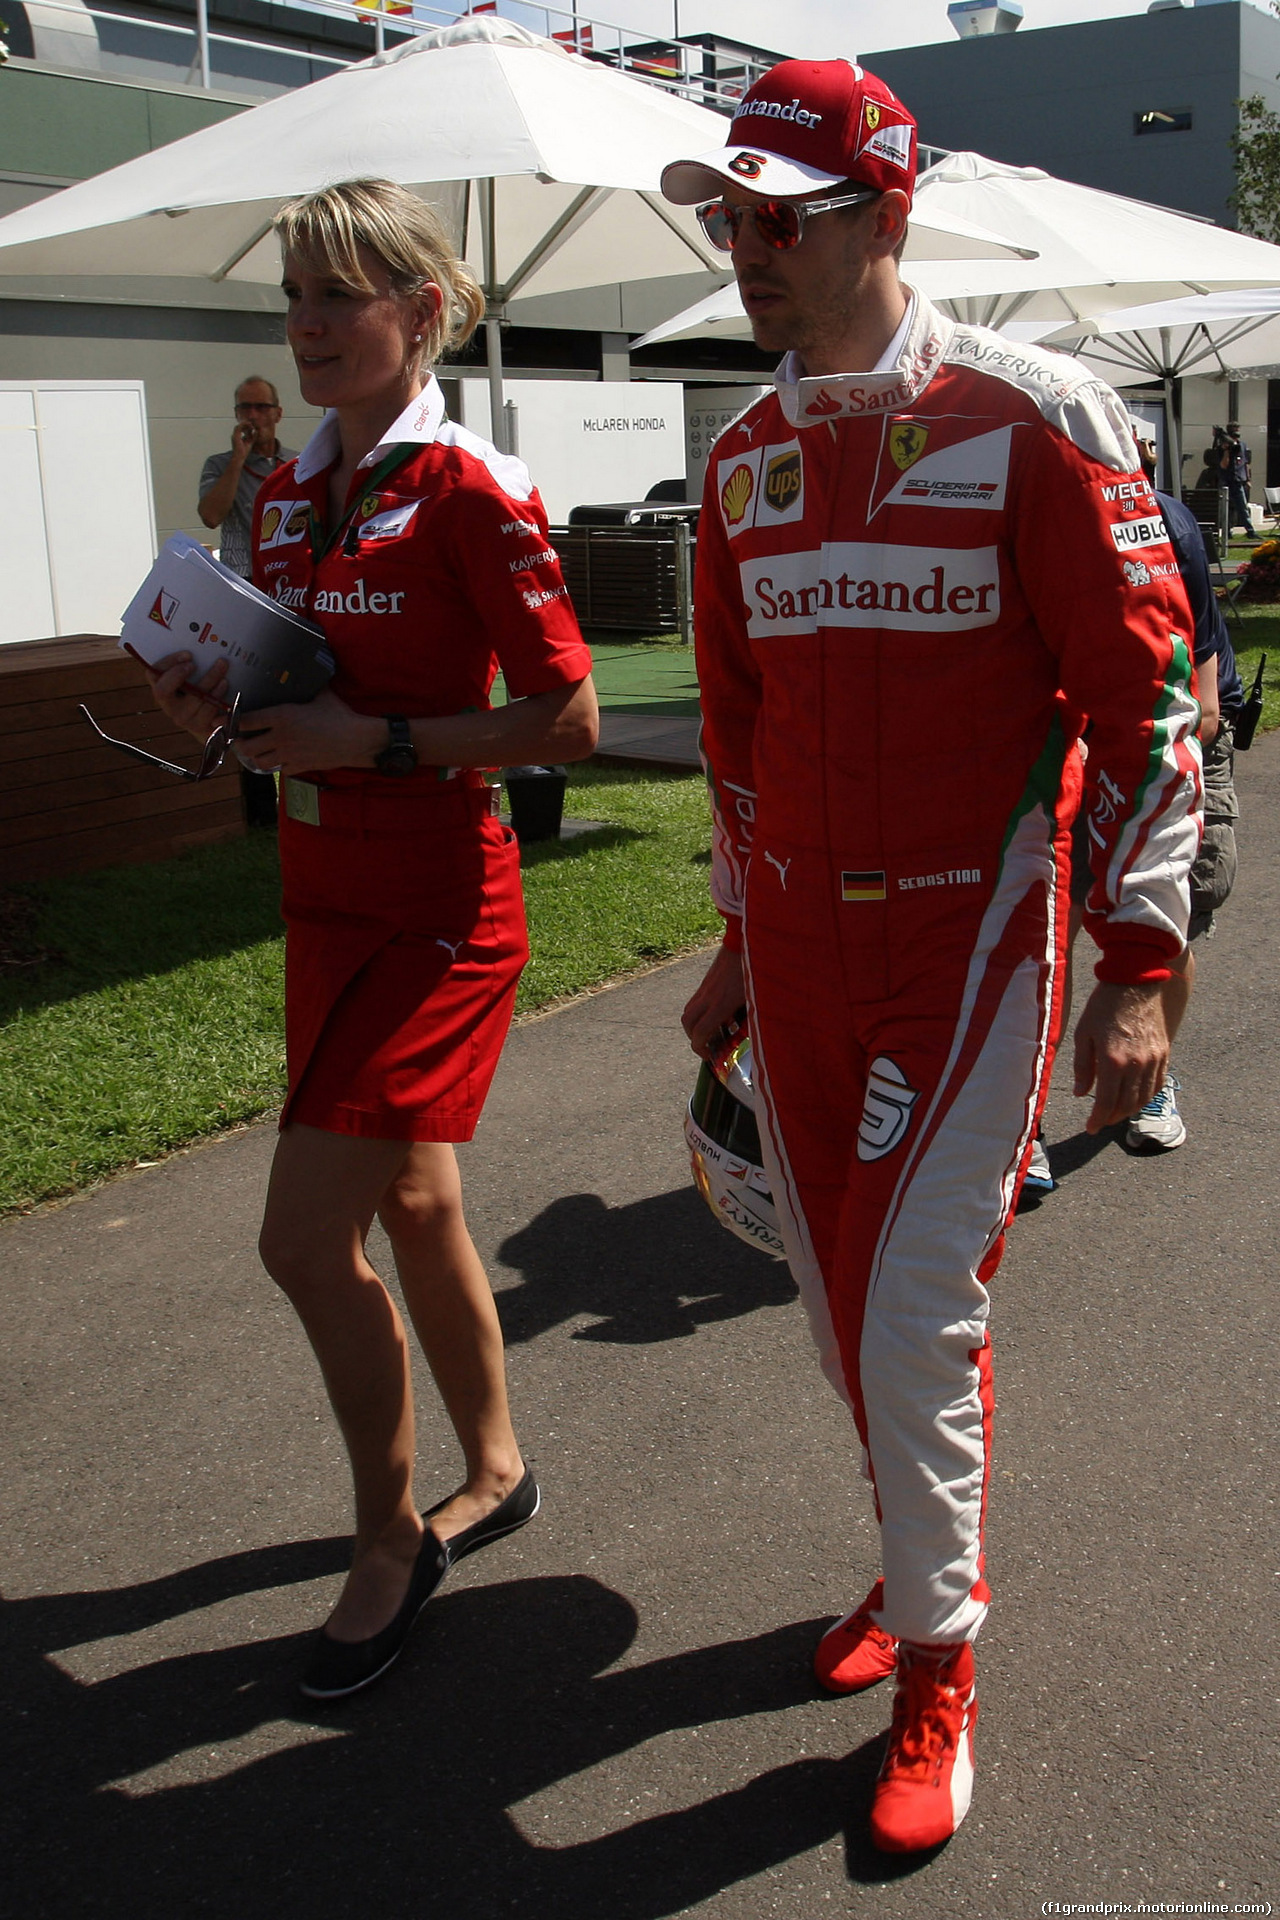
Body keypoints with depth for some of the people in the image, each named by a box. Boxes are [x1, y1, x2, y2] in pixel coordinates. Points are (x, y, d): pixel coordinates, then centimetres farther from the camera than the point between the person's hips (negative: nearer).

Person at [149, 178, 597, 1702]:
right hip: (325, 900, 8)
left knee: (307, 1235, -8)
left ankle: (392, 1537, 14)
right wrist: (220, 703, -1)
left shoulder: (467, 492, -14)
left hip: (437, 913, -8)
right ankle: (494, 1469, 38)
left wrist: (376, 743, -21)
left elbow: (565, 720, -14)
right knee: (411, 1206, 17)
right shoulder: (288, 491, 10)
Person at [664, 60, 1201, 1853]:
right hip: (799, 939, 6)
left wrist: (1140, 967, -15)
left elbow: (1142, 695, -10)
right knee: (841, 1309, 14)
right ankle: (926, 1557, 39)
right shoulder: (747, 462, 9)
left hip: (966, 936, -5)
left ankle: (936, 1669, 18)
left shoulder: (1031, 417, -9)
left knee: (916, 1322, -5)